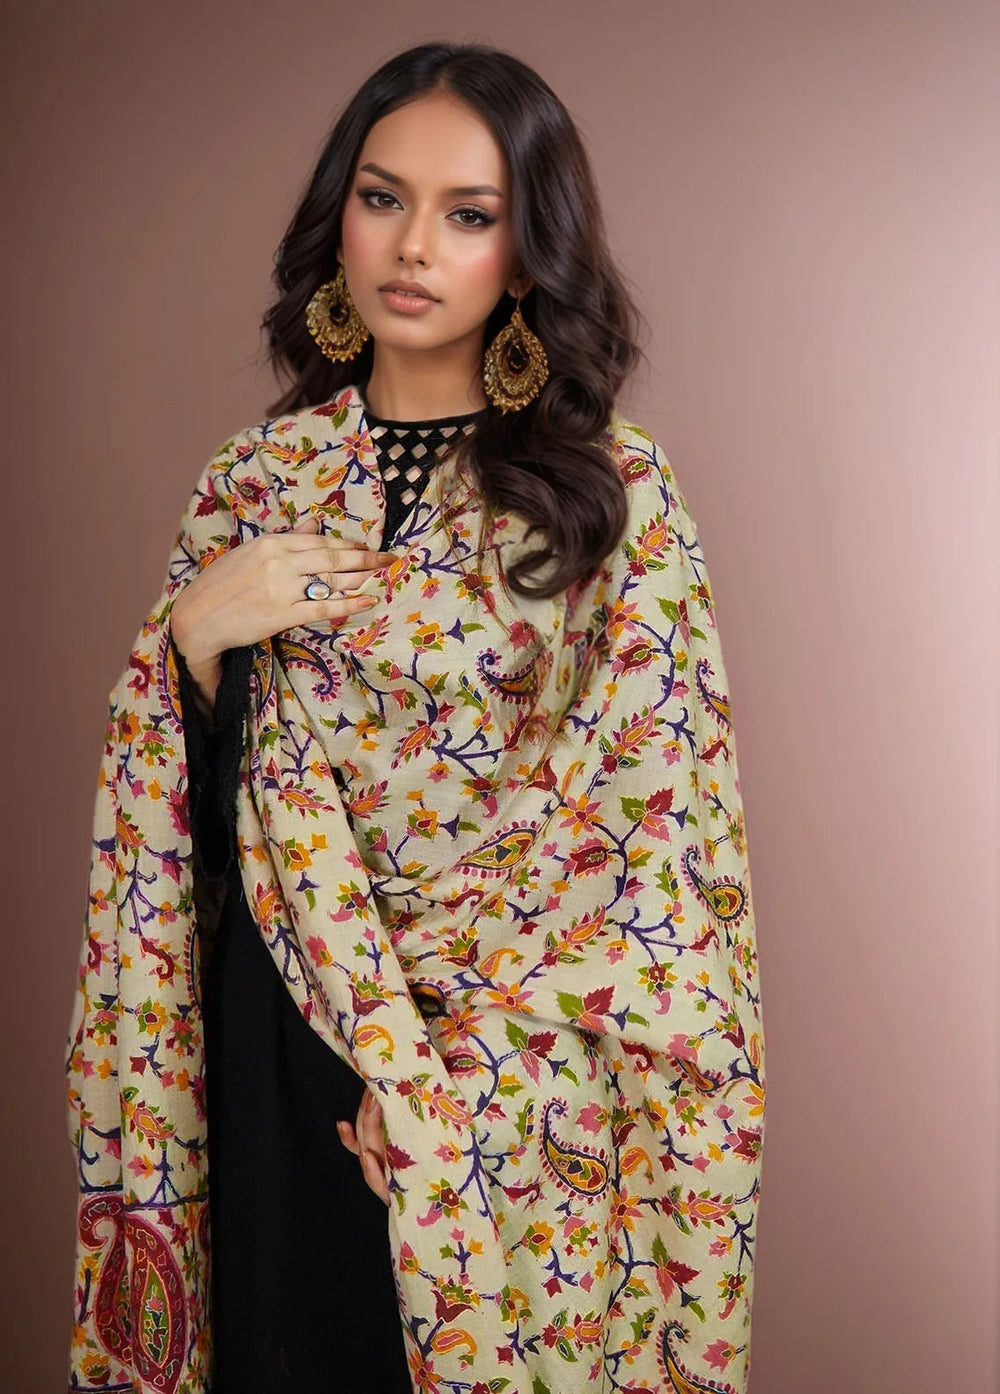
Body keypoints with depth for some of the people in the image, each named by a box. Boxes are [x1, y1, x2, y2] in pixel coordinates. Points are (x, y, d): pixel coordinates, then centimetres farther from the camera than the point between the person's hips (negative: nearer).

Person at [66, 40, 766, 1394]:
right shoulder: (255, 478, 2)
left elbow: (660, 826, -12)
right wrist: (194, 633, -13)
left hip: (527, 1073, -3)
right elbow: (167, 810, 6)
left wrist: (467, 1062, -14)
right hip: (281, 1034, 3)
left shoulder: (615, 492, -9)